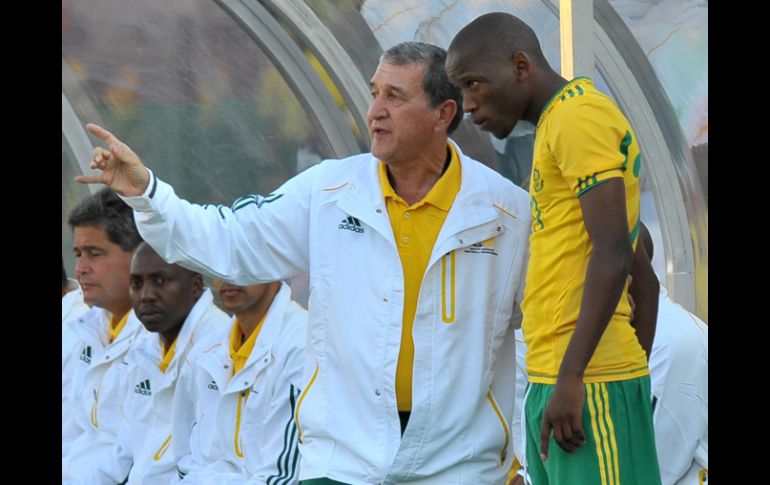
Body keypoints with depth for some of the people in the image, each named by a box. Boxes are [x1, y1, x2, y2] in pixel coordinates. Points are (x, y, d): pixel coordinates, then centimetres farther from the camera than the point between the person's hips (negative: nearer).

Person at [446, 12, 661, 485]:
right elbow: (644, 279, 24)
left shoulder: (579, 116, -8)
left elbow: (613, 252, -19)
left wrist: (570, 375, -22)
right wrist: (635, 383, 22)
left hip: (586, 381, -10)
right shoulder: (564, 123, 23)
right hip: (558, 378, 10)